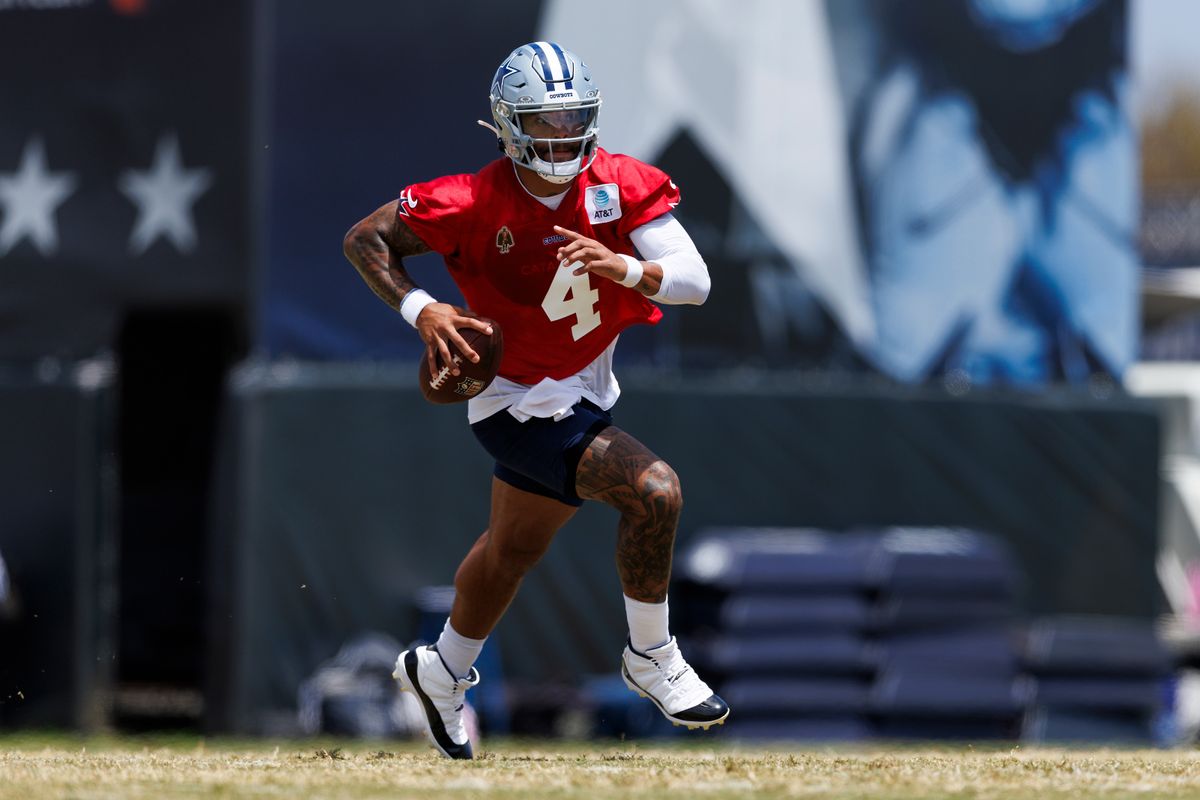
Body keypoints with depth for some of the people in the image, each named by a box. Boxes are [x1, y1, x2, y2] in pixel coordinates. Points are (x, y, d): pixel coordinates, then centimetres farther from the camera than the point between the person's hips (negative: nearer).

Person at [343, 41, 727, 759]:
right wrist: (420, 309, -27)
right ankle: (652, 659, -5)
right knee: (655, 490, -23)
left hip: (586, 390, 6)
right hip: (520, 403, -6)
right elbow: (364, 240, -12)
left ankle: (441, 672, 49)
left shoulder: (620, 185, -14)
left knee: (513, 550, 25)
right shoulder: (476, 202, -23)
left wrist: (621, 267, -37)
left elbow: (695, 281, -19)